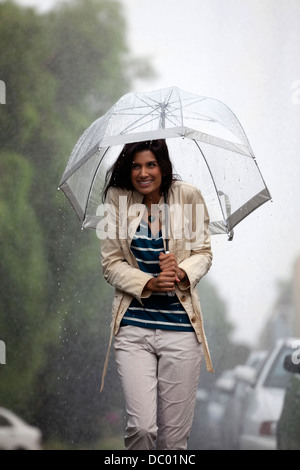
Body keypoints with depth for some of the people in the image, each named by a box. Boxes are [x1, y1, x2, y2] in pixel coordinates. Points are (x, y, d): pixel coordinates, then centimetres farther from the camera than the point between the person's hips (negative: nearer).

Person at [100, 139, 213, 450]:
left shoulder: (188, 197, -1)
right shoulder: (117, 199, -1)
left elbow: (203, 252, 6)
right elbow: (111, 263, 2)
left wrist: (182, 272, -16)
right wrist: (148, 284, -15)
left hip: (180, 324, 0)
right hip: (133, 325, 0)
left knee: (174, 433, 4)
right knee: (141, 426, -10)